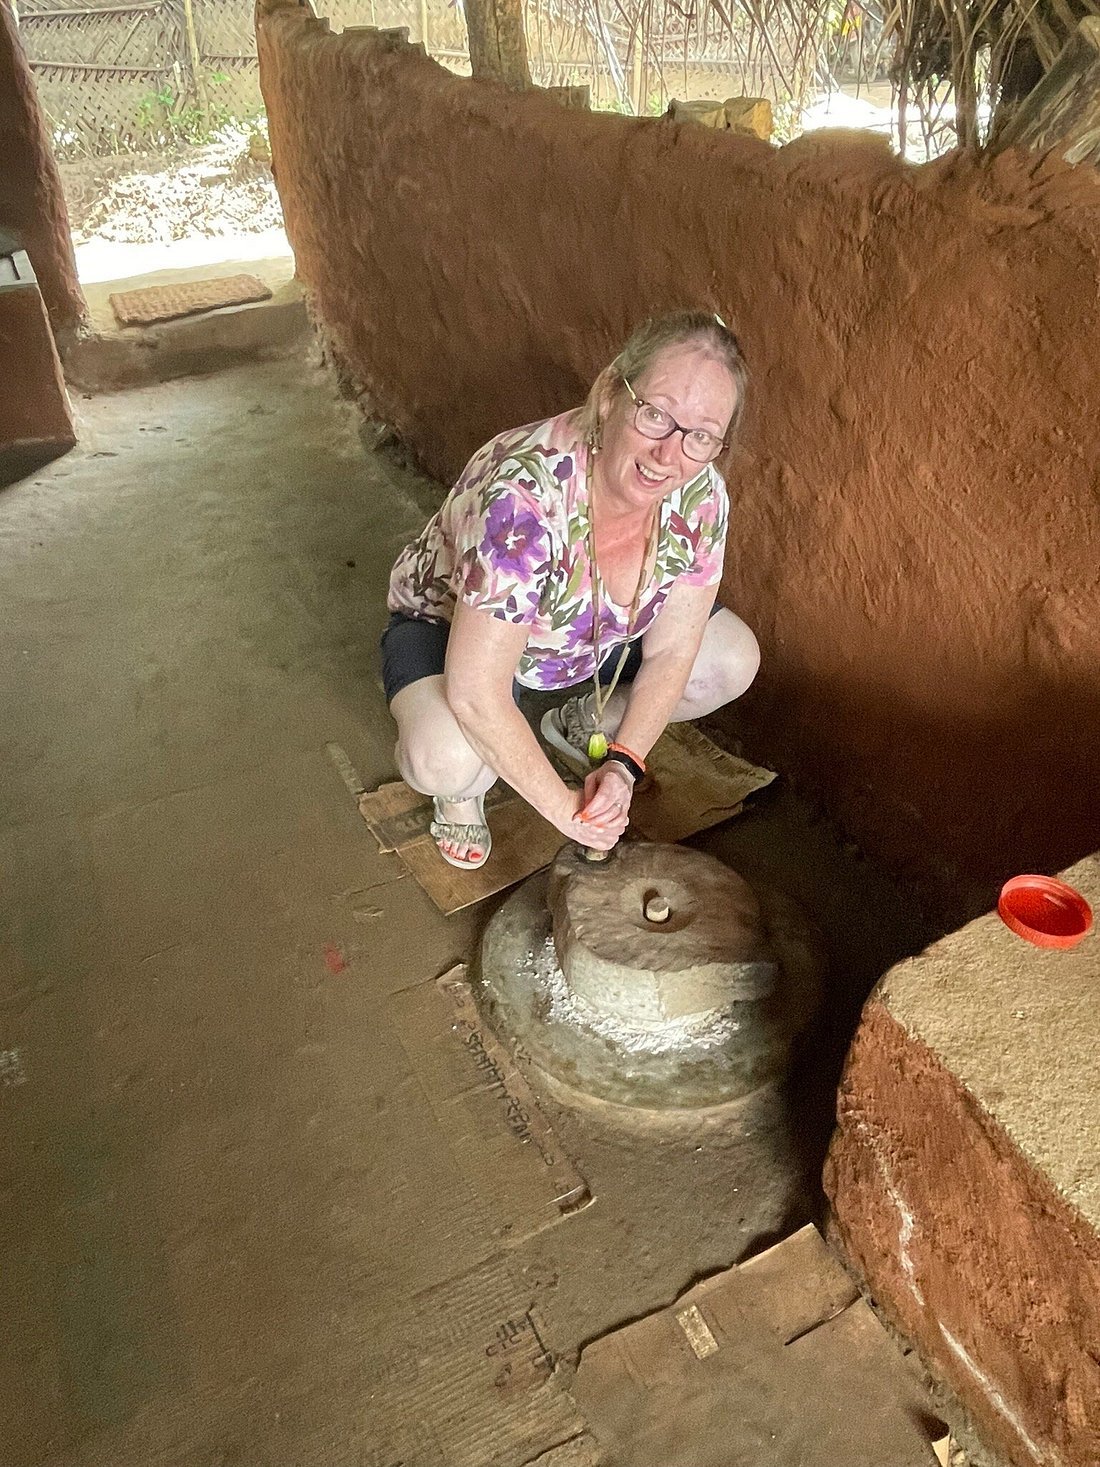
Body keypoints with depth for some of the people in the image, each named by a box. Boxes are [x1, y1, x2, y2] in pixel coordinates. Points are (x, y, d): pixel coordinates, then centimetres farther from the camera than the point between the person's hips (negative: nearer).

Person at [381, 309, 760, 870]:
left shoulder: (699, 495, -22)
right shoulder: (525, 496, -40)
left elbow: (669, 652, -12)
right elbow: (476, 696, -37)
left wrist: (623, 764, -23)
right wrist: (565, 808, -28)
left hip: (596, 633, 6)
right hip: (450, 626, -5)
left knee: (735, 660, -9)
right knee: (447, 758, -36)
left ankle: (580, 724, 16)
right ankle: (461, 787, 3)